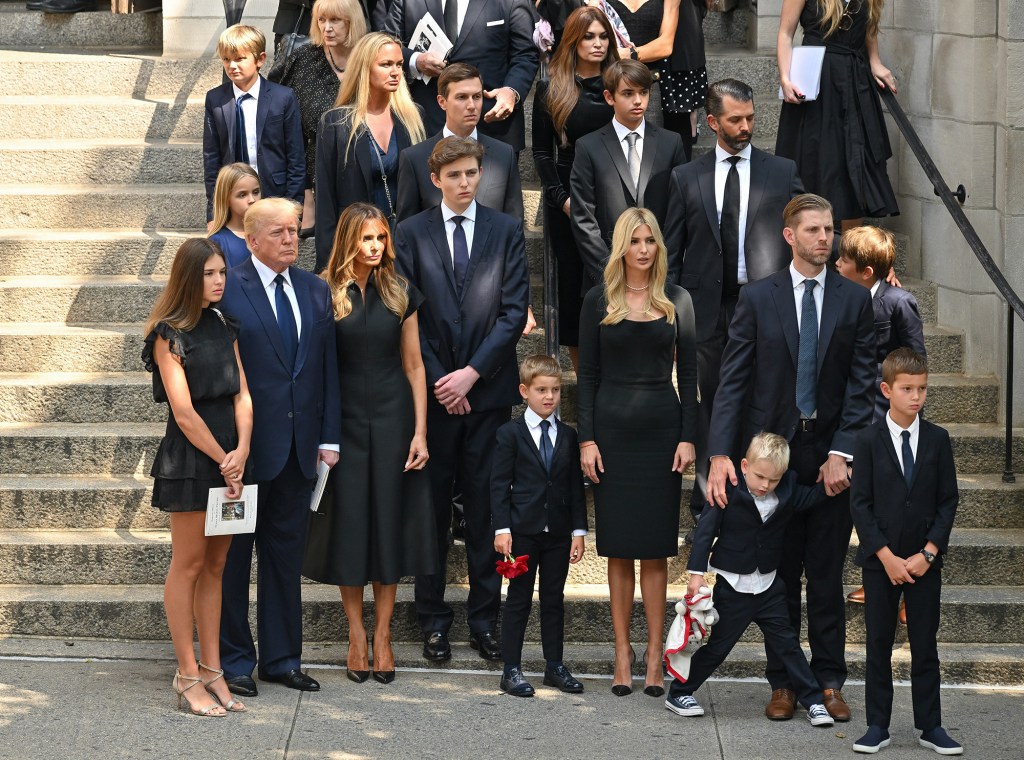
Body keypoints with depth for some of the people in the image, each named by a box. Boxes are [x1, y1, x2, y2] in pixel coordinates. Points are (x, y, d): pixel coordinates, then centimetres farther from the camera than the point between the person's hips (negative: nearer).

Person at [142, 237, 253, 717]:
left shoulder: (224, 329, 12)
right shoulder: (169, 335, -7)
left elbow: (242, 396, 7)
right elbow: (184, 411, -12)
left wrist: (241, 452, -9)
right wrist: (222, 461, -10)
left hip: (229, 457, 6)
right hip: (190, 459, -6)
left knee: (215, 566, 8)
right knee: (188, 565, -2)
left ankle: (211, 670, 12)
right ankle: (188, 676, 2)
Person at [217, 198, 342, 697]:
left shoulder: (315, 291, 9)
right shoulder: (228, 290, -8)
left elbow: (328, 368, 10)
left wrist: (328, 437, 4)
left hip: (298, 447, 5)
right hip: (244, 447, -5)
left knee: (287, 554, 12)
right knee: (233, 556, 5)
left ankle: (281, 658, 21)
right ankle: (234, 661, 14)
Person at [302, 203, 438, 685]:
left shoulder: (401, 295, 3)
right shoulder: (325, 295, -3)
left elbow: (414, 367, 5)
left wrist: (420, 431, -2)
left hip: (391, 419, 1)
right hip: (344, 421, -1)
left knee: (389, 521, 3)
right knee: (348, 522, 2)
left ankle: (382, 634, 11)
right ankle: (356, 635, 11)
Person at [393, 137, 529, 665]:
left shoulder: (507, 232, 5)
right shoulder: (411, 234, 3)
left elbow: (514, 311, -2)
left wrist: (471, 373, -10)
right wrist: (438, 380, -8)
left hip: (489, 389, 0)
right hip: (431, 389, 0)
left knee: (486, 505, 4)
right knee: (432, 507, 4)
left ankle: (485, 619, 11)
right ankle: (433, 619, 12)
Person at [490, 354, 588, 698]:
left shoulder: (568, 436, 8)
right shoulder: (509, 434, -2)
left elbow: (576, 486, 10)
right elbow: (499, 484, -4)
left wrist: (578, 531, 4)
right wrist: (502, 528, -12)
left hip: (558, 532, 3)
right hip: (522, 529, -3)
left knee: (554, 598, 10)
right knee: (519, 598, 1)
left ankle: (555, 666, 19)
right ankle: (511, 669, 5)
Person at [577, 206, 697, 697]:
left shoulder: (677, 301, 5)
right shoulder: (598, 302, 3)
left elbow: (688, 374, 6)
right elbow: (587, 376, 3)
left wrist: (688, 437, -3)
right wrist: (586, 439, -5)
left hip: (662, 429, 0)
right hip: (612, 429, 0)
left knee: (655, 549, 1)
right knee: (619, 548, 2)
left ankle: (654, 656, 4)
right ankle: (622, 654, 7)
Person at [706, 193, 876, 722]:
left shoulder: (855, 301, 3)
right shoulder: (757, 298, 1)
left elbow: (862, 385, -1)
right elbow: (733, 381, -4)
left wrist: (842, 453, -12)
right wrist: (720, 454, -15)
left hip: (832, 457, 0)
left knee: (827, 575, 5)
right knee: (780, 574, 6)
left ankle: (829, 682, 11)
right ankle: (782, 683, 13)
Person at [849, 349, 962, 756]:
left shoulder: (938, 439, 1)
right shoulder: (869, 441, -3)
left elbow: (948, 501, 1)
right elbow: (860, 503, -5)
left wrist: (927, 553, -9)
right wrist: (887, 557, -12)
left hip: (924, 560, 1)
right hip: (880, 560, -1)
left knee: (925, 645, 4)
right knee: (878, 645, 5)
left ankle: (930, 726, 10)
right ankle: (878, 726, 11)